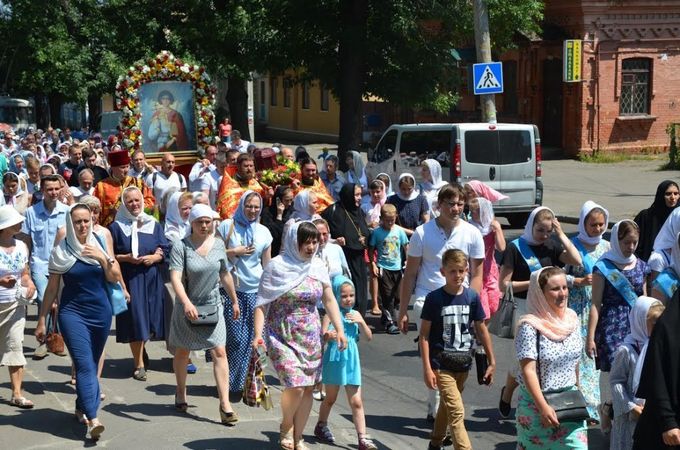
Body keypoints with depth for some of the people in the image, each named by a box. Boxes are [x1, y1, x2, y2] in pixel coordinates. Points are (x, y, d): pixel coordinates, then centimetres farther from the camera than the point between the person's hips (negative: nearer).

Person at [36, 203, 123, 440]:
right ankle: (93, 420, -22)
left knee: (91, 364, 11)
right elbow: (52, 287, 3)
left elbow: (114, 277, 4)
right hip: (72, 312, -3)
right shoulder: (61, 251, -2)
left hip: (101, 311, 3)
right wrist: (42, 320, 4)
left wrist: (103, 257, -13)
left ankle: (81, 408, 30)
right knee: (85, 365, -14)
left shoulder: (100, 244, 5)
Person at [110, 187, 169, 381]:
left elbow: (164, 250, 7)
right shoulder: (117, 227, 2)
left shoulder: (154, 225, 11)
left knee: (148, 319, 6)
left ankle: (141, 349, 33)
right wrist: (126, 258, -15)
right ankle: (139, 363, 3)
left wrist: (154, 257, -12)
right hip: (129, 279, -3)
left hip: (152, 279, 3)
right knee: (135, 319, -5)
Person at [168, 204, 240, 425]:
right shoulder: (181, 246, -12)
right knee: (182, 351, 14)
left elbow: (225, 275, 13)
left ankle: (225, 404, -9)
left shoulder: (218, 244, 2)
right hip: (187, 307, -2)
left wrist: (234, 301, 18)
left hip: (213, 306, 2)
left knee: (219, 352, -8)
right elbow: (175, 277, -23)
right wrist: (186, 303, -36)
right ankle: (181, 393, 37)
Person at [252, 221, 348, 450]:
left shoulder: (318, 267, 5)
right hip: (283, 336, -5)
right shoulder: (276, 266, -8)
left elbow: (329, 301, 8)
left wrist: (340, 329, -2)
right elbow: (262, 303, -9)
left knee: (308, 388, 4)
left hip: (311, 337, 5)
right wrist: (258, 334, -17)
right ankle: (286, 427, 14)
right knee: (295, 385, -15)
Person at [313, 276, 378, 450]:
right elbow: (322, 335, -15)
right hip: (335, 360, -3)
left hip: (351, 362, 3)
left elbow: (369, 337, 4)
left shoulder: (355, 315, 6)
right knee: (330, 398, 14)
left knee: (356, 402, 0)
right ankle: (321, 426, 37)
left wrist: (361, 322, -12)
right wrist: (328, 336, -37)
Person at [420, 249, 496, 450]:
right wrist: (427, 368, -13)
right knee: (457, 412, -11)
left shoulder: (472, 297, -3)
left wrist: (492, 361, 8)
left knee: (447, 405, 22)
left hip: (463, 364, 5)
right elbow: (424, 334, -9)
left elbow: (481, 330, 6)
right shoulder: (434, 298, -12)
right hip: (441, 365, -4)